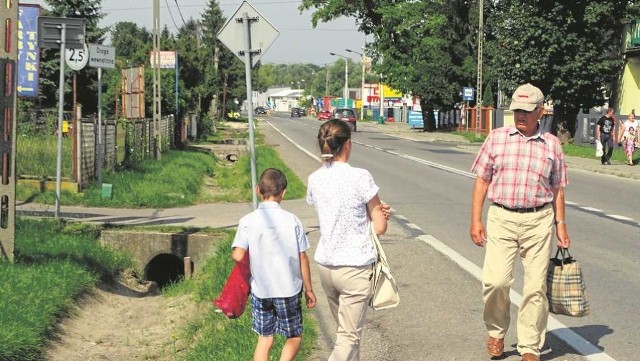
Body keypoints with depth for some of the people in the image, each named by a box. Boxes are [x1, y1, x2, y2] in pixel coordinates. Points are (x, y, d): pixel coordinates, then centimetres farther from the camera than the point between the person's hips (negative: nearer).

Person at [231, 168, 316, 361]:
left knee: (264, 339, 14)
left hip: (260, 289, 2)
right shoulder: (292, 221, -9)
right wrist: (309, 289, 5)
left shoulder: (247, 221, -8)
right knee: (294, 337, 14)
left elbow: (238, 256, -17)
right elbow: (302, 258, -5)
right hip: (289, 289, -2)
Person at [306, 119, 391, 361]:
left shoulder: (314, 179, 1)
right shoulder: (360, 177, -15)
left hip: (325, 265, 6)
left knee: (347, 331, 21)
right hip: (355, 268, -6)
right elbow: (380, 227, -9)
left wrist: (375, 210, 10)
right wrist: (379, 213, 12)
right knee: (348, 337, 0)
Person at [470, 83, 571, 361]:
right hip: (501, 217, -1)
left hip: (538, 221, 1)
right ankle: (496, 331, 15)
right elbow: (482, 180, 6)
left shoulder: (552, 144, 8)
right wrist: (475, 220, 0)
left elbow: (557, 189, 13)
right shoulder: (496, 138, 5)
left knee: (536, 286, 1)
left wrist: (560, 224, 8)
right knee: (496, 280, -12)